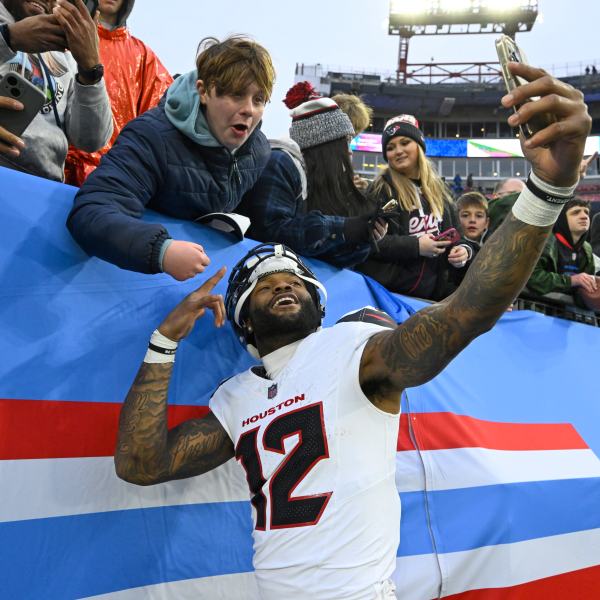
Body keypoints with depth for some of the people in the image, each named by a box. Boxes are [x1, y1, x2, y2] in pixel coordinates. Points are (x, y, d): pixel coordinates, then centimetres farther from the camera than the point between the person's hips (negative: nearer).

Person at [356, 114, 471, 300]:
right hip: (388, 291, -5)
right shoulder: (381, 189, -3)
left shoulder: (439, 189, 14)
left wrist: (462, 249, -1)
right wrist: (415, 246, -19)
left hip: (433, 292, 5)